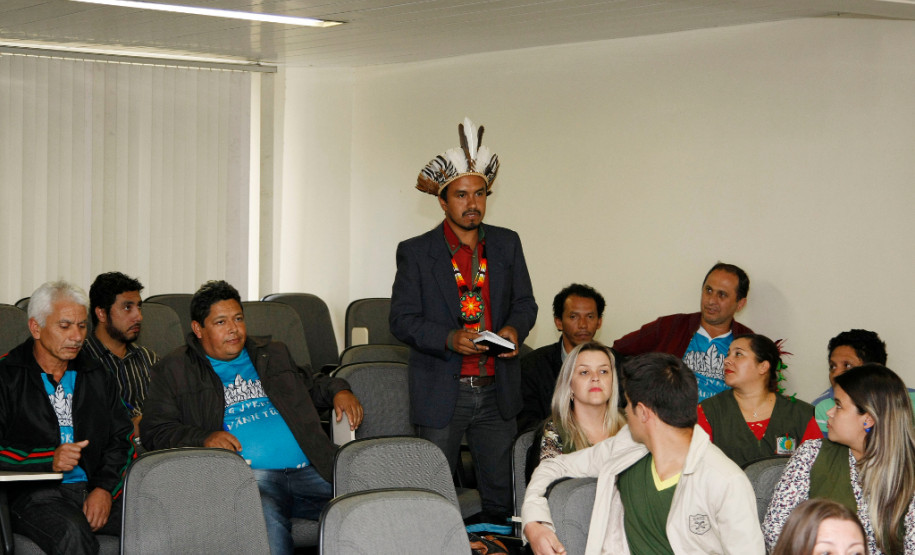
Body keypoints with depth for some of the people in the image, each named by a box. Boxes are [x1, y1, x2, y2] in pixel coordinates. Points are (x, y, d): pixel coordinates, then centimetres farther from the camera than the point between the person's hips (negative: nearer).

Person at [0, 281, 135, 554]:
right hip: (33, 493, -4)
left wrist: (105, 488, -2)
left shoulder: (97, 376, 20)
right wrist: (48, 461, -15)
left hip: (95, 489, 4)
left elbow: (122, 440, 16)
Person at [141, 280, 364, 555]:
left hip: (308, 469, 5)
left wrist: (339, 391, 18)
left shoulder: (273, 354, 28)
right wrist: (204, 439, -11)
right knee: (267, 521, -40)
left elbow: (311, 383, 41)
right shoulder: (174, 371, 14)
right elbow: (155, 431, 6)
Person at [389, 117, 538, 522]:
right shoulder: (416, 252, -3)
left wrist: (515, 329, -11)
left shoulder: (507, 244, 8)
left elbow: (525, 302, 13)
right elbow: (402, 320, -5)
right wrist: (449, 339, -22)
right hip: (442, 393, -3)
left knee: (500, 495, 9)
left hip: (496, 392, 3)